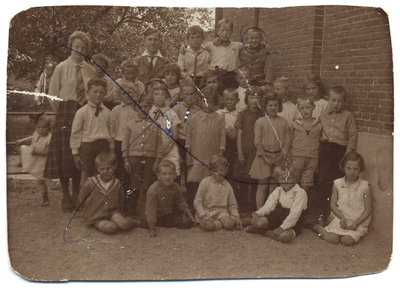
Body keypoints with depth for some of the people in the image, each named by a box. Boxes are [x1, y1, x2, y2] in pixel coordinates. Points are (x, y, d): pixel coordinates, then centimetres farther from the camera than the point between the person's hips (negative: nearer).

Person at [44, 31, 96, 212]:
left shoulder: (90, 70, 6)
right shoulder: (61, 68, 0)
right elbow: (53, 95, 1)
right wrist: (64, 112, -3)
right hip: (66, 113, -2)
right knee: (64, 156, -2)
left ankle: (76, 195, 20)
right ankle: (66, 197, 9)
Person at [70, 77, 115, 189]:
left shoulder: (107, 112, 8)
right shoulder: (82, 112, -4)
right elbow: (75, 133, -2)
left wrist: (112, 149, 10)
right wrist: (75, 152, -3)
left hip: (104, 146, 4)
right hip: (88, 145, -4)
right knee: (85, 175, 2)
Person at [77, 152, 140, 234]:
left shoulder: (117, 184, 0)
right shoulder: (90, 183, -9)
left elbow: (120, 200, 17)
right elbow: (81, 199, 4)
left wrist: (118, 212, 11)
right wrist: (86, 214, 7)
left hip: (112, 212, 2)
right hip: (96, 217, -2)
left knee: (124, 224, -28)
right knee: (110, 227, -33)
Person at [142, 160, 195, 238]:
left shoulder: (176, 187, -11)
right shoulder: (153, 190, -30)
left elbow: (181, 203, 7)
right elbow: (151, 209, -29)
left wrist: (190, 215, 5)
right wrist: (152, 229, -30)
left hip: (170, 213, 4)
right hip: (157, 216, -4)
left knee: (189, 222, -4)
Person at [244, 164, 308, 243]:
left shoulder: (300, 193, -12)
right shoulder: (277, 191, 7)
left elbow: (294, 214, -19)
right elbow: (268, 206, 1)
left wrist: (282, 227, -27)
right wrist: (257, 214, -20)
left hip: (292, 224, -3)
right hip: (276, 218, 3)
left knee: (286, 236, -37)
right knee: (259, 222, -29)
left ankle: (263, 231, -16)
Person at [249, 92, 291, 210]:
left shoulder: (283, 122, 8)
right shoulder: (260, 121, 0)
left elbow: (288, 140, 4)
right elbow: (257, 141, -4)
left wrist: (283, 155, -8)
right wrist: (265, 156, -8)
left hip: (279, 157, 2)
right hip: (264, 157, -2)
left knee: (274, 186, 7)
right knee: (262, 186, -1)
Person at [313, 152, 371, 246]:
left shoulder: (365, 186, -3)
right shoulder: (337, 183, 1)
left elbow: (368, 209, -1)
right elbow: (333, 204, 3)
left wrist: (356, 223, -12)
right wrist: (342, 217, -13)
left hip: (358, 222, -1)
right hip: (340, 219, 1)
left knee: (348, 240, -28)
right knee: (332, 239, -21)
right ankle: (318, 227, 10)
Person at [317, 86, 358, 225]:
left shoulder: (348, 116, 2)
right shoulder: (323, 115, 9)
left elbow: (352, 137, 0)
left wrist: (347, 156, -7)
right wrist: (320, 150, 3)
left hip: (340, 151, -2)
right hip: (325, 149, 3)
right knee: (323, 182, 4)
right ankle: (323, 212, 16)